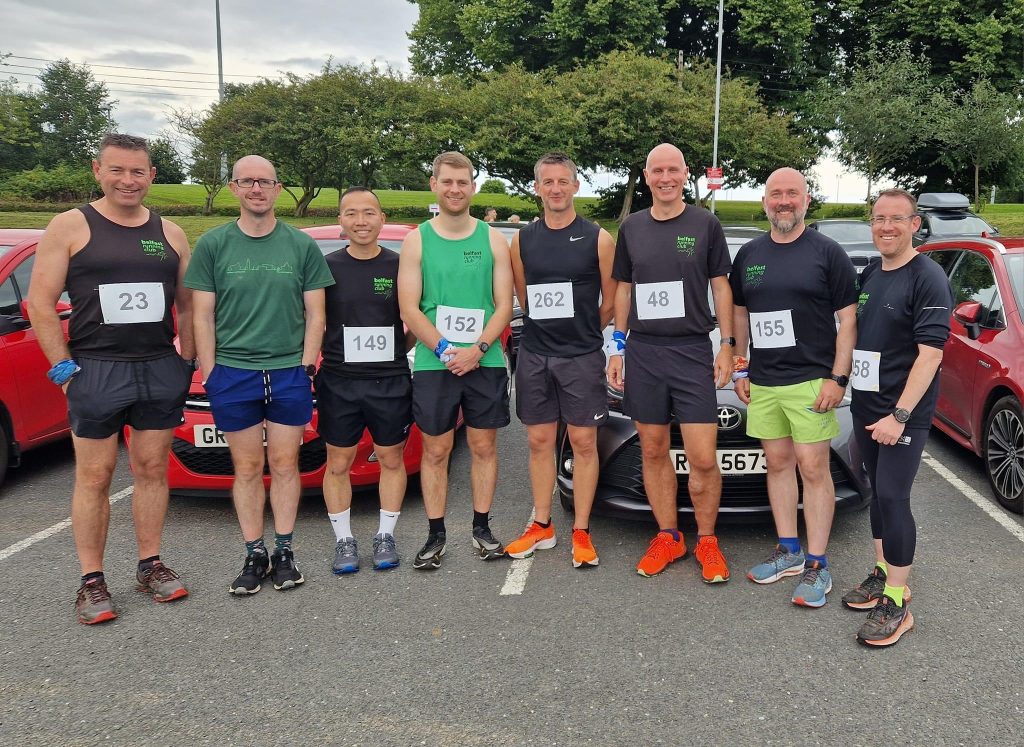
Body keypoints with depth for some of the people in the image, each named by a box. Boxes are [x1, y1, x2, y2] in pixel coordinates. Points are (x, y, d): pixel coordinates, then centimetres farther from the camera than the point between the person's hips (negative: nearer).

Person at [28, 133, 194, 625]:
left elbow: (188, 304, 14)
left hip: (160, 369, 3)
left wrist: (186, 363, 6)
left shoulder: (169, 233, 10)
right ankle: (91, 582, 12)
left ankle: (150, 566, 22)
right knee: (94, 476, 2)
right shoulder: (71, 226, 0)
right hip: (96, 370, -3)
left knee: (152, 469, 10)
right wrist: (64, 369, -9)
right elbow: (40, 303, -4)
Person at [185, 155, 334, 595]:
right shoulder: (213, 244, 3)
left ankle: (284, 552, 18)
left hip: (290, 372, 0)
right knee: (247, 468, 7)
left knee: (285, 464, 6)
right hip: (232, 373, 0)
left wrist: (306, 365, -2)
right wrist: (209, 372, -4)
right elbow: (202, 317, 3)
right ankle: (255, 555, 17)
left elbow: (315, 315, 6)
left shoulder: (302, 245, 5)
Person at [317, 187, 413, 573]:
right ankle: (344, 540, 20)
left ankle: (385, 536, 23)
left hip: (391, 382, 0)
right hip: (338, 382, 0)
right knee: (338, 464, 6)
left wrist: (395, 352, -1)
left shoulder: (400, 266, 2)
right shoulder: (327, 266, 2)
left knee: (391, 460, 9)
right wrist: (322, 354, -4)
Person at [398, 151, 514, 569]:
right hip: (433, 364, -1)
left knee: (484, 446, 8)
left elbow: (504, 305, 1)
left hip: (485, 362, 1)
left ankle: (482, 528, 22)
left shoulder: (492, 239, 6)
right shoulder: (417, 240, 3)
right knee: (435, 451, 5)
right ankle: (436, 534, 16)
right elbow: (409, 309, -3)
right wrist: (445, 350, -15)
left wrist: (476, 350, -13)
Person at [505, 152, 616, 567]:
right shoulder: (523, 240, 6)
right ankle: (541, 526, 22)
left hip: (582, 358, -3)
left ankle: (581, 533, 11)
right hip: (534, 356, 3)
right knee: (539, 441, 9)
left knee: (583, 442, 2)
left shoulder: (597, 239, -3)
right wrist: (547, 331, 11)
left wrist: (582, 333, 10)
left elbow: (610, 302, 2)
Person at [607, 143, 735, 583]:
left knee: (703, 459, -6)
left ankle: (706, 542, 14)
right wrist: (617, 348, 9)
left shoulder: (705, 225, 3)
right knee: (653, 452, 8)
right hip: (642, 353, 3)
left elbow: (720, 287, 5)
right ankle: (668, 538, 22)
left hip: (693, 352, -3)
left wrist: (726, 346, -1)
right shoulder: (631, 228, 10)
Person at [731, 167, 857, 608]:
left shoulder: (827, 253, -1)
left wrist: (838, 378, -11)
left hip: (811, 382, -5)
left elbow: (848, 319, -3)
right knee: (777, 464, 11)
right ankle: (788, 552, 23)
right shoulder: (749, 254, 13)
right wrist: (739, 369, 13)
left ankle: (817, 565, 5)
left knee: (813, 469, -3)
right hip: (762, 384, 5)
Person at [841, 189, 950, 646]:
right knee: (878, 492, 14)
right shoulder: (868, 275, 12)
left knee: (892, 497, -9)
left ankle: (897, 603, 0)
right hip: (865, 406, 7)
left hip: (903, 413, -7)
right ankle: (882, 573, 28)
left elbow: (930, 352, -18)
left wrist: (899, 415, -22)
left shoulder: (927, 279, -11)